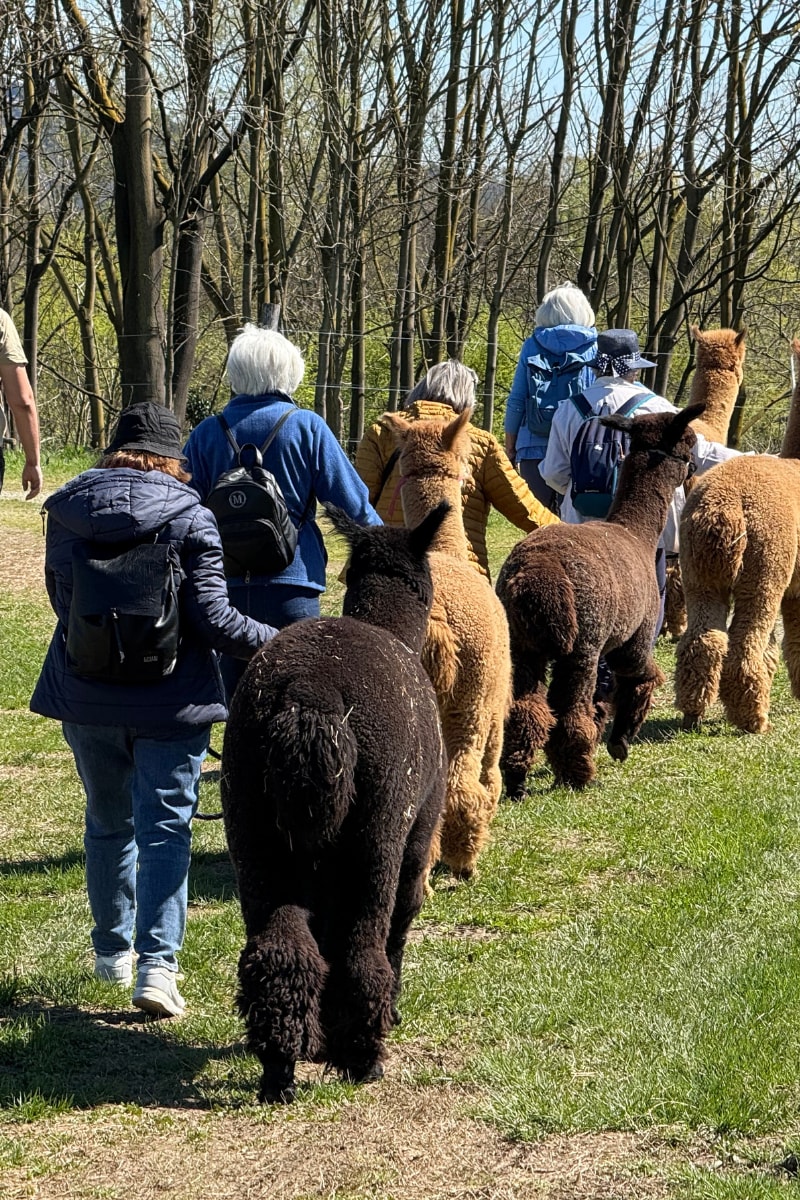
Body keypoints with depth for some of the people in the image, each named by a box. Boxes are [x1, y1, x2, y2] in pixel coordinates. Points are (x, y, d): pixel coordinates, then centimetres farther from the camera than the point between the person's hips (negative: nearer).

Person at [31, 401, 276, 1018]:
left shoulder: (67, 512, 2)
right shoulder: (190, 517, -10)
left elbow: (60, 598, 12)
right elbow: (212, 619, -14)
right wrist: (275, 641, 0)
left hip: (86, 697, 4)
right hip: (169, 701, -4)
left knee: (108, 824, 20)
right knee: (165, 829, 0)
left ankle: (113, 950, 32)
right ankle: (157, 964, -12)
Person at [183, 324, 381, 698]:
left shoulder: (206, 433, 2)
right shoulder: (307, 427, -5)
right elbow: (352, 502, -5)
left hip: (226, 587, 2)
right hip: (291, 584, -2)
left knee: (235, 699, 11)